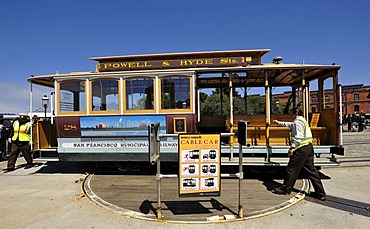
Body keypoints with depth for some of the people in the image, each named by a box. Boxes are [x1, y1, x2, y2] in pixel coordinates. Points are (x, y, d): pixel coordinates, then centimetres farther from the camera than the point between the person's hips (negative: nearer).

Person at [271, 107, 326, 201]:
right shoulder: (303, 121, 21)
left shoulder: (298, 122, -9)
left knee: (292, 168, -1)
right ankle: (320, 193, 14)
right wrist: (279, 122, 45)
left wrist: (292, 147, -23)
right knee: (311, 169, 11)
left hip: (301, 149, -10)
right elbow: (290, 124, 37)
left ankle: (285, 189, 8)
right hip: (309, 147, 10)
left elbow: (298, 137, -21)